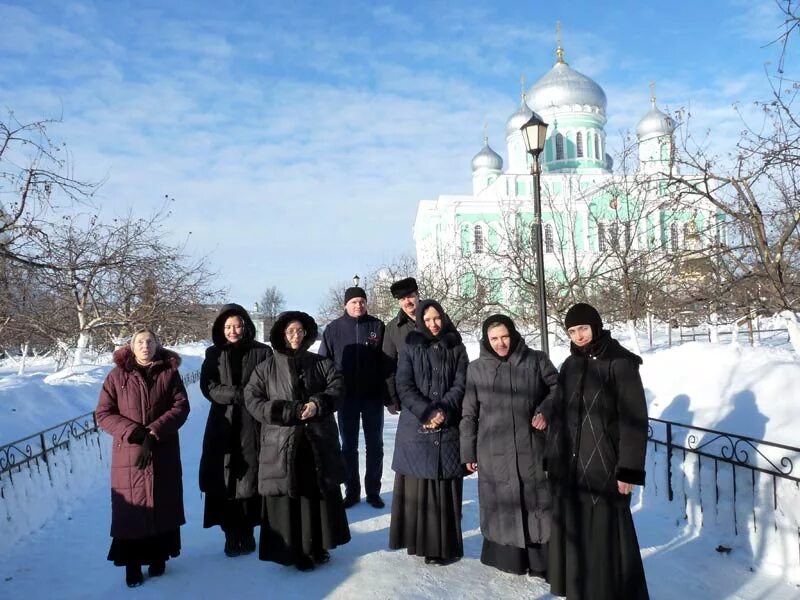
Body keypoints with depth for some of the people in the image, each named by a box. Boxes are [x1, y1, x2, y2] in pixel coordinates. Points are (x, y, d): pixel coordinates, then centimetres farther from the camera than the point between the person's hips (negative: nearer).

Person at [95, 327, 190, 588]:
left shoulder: (169, 372, 0)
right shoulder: (117, 375, 0)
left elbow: (181, 407, -6)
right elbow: (103, 414, -3)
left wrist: (154, 432, -18)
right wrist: (134, 432, -16)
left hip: (164, 454, 1)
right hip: (128, 455, -1)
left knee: (162, 505, 9)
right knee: (131, 508, 2)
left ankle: (158, 557, 25)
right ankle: (132, 564, 15)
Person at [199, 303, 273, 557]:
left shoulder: (262, 352, 1)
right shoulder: (214, 354, 7)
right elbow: (208, 386, -2)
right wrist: (236, 394, -16)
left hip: (252, 427, -1)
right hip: (223, 426, 2)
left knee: (250, 479, 1)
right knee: (224, 481, 0)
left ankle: (247, 532, 15)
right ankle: (231, 534, 12)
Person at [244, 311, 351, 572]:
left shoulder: (321, 364, 9)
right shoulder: (267, 367, 4)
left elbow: (336, 388, 1)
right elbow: (252, 398, -2)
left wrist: (318, 404, -18)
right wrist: (284, 412, -13)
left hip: (318, 442, 2)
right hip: (281, 444, -2)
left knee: (320, 494, 8)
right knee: (286, 497, -1)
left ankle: (317, 547, 22)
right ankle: (291, 551, 11)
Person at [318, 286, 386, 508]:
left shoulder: (377, 326, -1)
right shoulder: (334, 328, 0)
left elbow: (387, 362, -2)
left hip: (373, 397, 0)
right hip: (346, 397, 1)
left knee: (375, 446, 9)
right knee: (349, 446, 10)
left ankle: (373, 491, 22)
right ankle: (351, 491, 22)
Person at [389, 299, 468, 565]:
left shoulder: (456, 348, 9)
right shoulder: (410, 348, 4)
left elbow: (461, 384, 2)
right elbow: (404, 386, -3)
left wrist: (443, 411, -13)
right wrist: (427, 412, -14)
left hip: (448, 428, 1)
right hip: (415, 427, 0)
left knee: (445, 487, 1)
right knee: (417, 486, 2)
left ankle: (444, 545, 8)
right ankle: (419, 540, 12)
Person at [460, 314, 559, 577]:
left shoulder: (536, 360, -1)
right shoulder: (476, 368, 0)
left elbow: (558, 387, 10)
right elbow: (469, 415, 4)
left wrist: (546, 409, -9)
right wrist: (468, 452, 4)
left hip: (532, 448, 0)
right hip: (494, 452, 0)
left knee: (537, 501, 6)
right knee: (501, 505, 7)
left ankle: (542, 560, 20)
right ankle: (506, 557, 22)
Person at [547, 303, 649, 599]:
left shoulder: (620, 363, -8)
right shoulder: (570, 365, 10)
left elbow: (635, 419, -11)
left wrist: (629, 469, -15)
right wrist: (553, 459, 12)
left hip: (604, 467, -6)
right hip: (570, 467, 6)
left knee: (607, 536, -1)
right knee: (572, 533, 11)